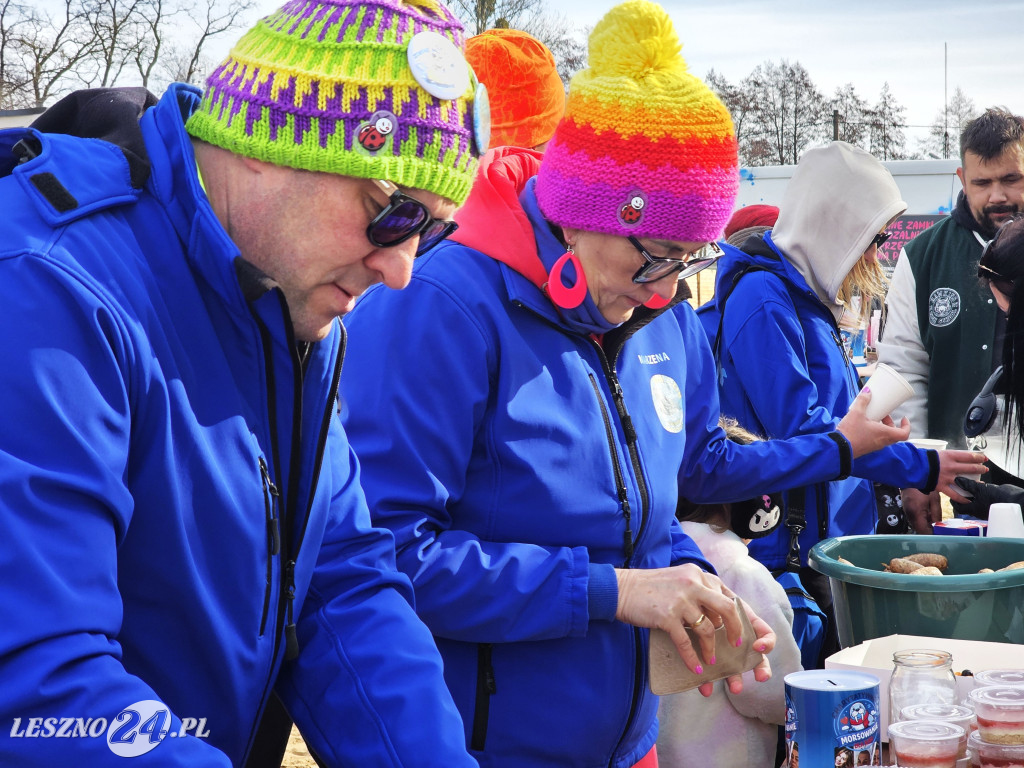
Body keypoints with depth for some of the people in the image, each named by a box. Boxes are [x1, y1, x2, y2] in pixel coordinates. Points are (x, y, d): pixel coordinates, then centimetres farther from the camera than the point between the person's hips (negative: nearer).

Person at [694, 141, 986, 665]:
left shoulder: (807, 296, 16)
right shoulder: (764, 298, -15)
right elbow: (799, 427, -22)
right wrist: (920, 468, -17)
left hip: (826, 538, 10)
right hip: (783, 548, -10)